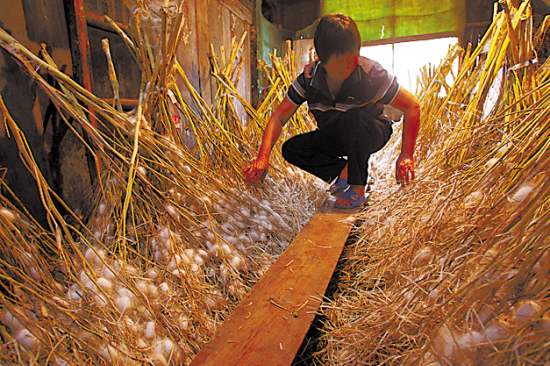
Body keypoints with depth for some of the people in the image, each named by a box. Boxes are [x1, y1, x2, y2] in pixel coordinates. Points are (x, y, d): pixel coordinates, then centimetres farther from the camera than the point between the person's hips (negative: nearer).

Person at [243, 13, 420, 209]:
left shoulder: (371, 74, -26)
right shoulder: (309, 78, -18)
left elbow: (412, 107, -19)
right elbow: (279, 117, -17)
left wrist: (406, 155, -27)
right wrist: (263, 157, -31)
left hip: (372, 134, -3)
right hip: (336, 137, 4)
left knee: (353, 117, -37)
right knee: (291, 149, -15)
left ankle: (357, 188, -22)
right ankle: (343, 170, -5)